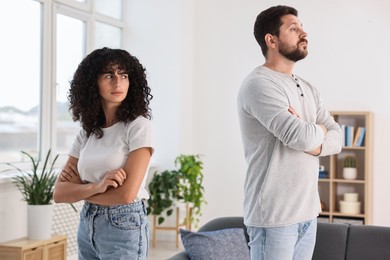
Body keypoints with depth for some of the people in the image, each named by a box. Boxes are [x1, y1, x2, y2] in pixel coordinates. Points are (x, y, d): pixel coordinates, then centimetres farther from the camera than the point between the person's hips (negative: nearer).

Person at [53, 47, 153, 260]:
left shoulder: (138, 126, -12)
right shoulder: (86, 132, 4)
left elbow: (126, 194, -20)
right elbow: (59, 193, -1)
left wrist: (79, 187, -5)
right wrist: (95, 187, -21)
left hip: (123, 227, -6)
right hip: (87, 226, 6)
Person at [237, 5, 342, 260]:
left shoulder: (308, 88, 15)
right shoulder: (259, 84, -13)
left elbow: (337, 137, 9)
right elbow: (301, 136, -23)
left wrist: (315, 143, -12)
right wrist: (319, 131, -1)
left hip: (308, 212, 8)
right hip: (274, 215, -8)